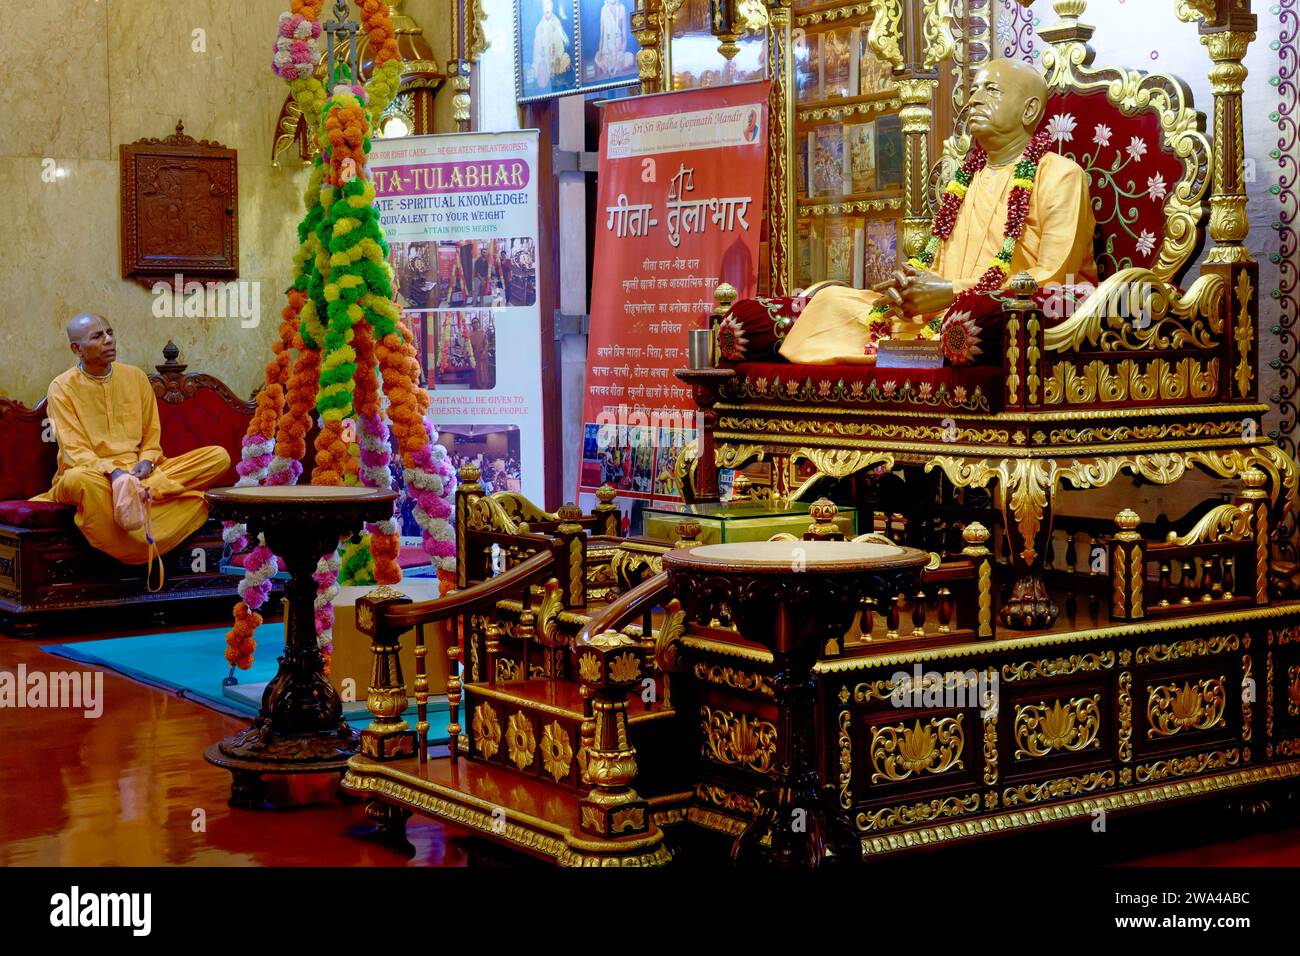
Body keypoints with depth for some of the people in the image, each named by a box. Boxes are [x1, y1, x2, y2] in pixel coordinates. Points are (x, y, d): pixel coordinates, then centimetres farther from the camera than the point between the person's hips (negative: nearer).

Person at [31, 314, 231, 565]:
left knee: (219, 457, -16)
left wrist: (146, 462, -10)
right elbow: (74, 452, -11)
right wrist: (112, 471, -29)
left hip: (138, 471, 5)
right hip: (94, 472, -5)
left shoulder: (136, 377, 11)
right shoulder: (62, 388, -3)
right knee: (79, 479, -44)